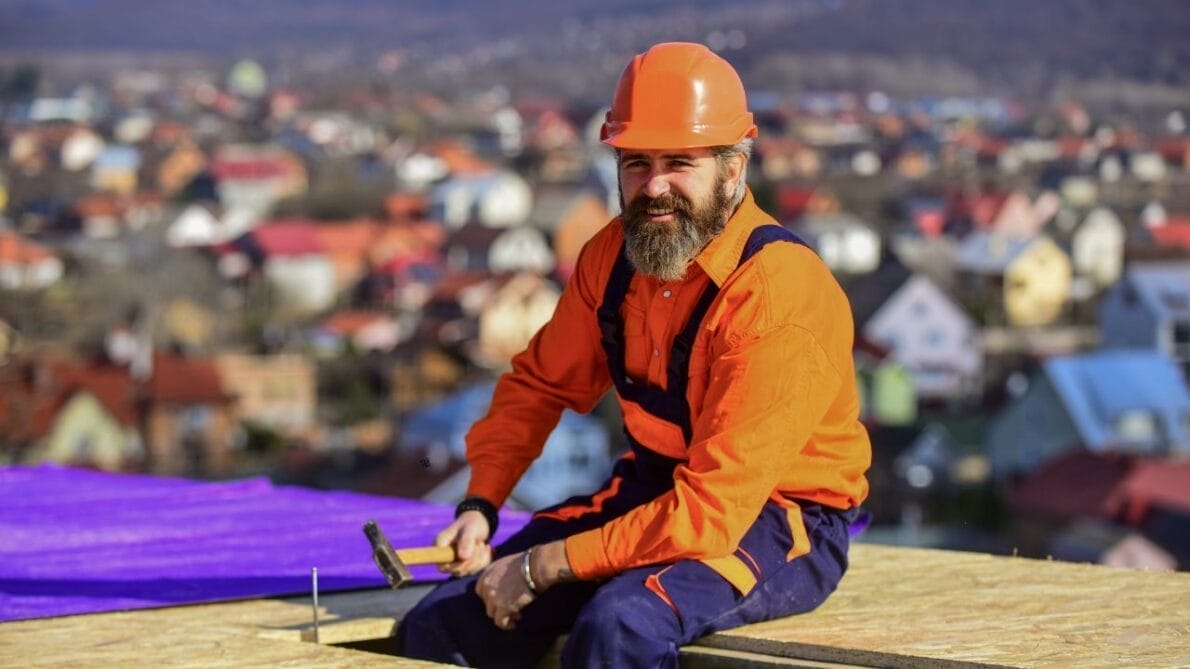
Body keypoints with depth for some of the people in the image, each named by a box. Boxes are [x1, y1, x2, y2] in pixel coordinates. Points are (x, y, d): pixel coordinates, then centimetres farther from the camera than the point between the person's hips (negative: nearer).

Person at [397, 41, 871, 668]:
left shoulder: (781, 295, -24)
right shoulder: (613, 254, -2)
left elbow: (711, 511, -28)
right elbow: (539, 383, 14)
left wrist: (541, 569, -24)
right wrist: (478, 508, -1)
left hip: (777, 523, -6)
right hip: (650, 490, 7)